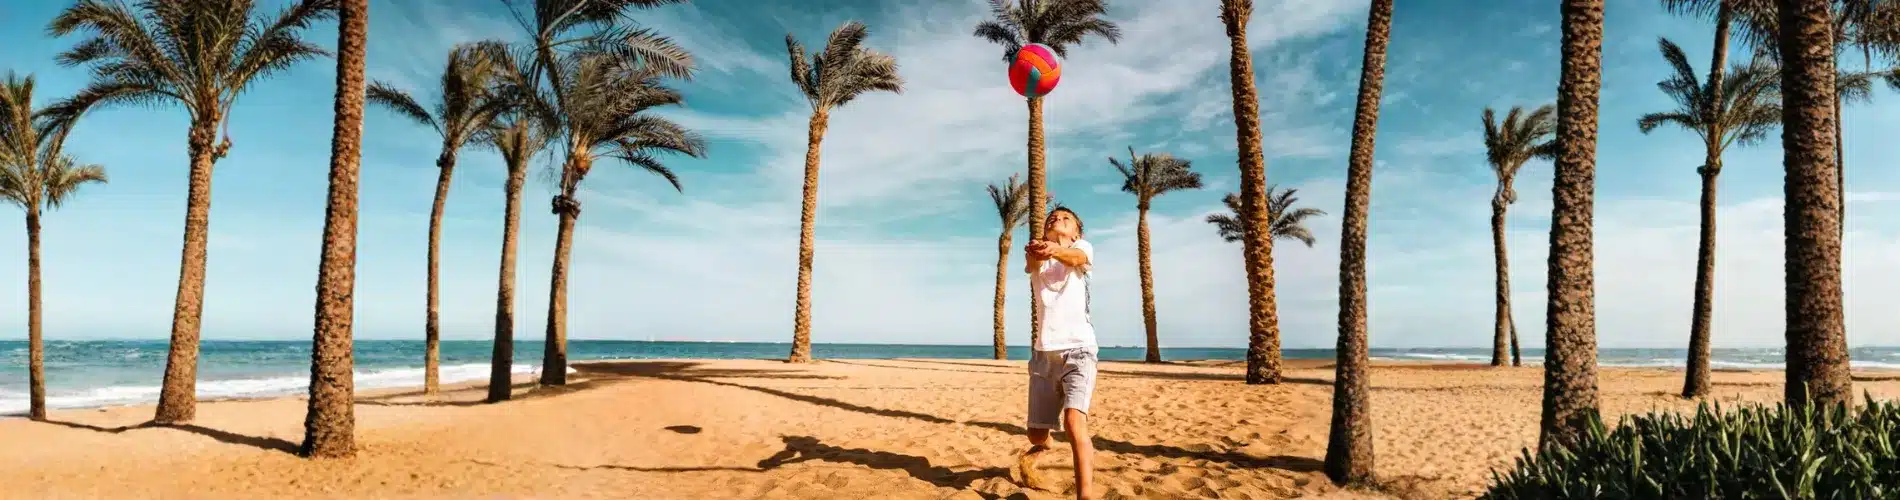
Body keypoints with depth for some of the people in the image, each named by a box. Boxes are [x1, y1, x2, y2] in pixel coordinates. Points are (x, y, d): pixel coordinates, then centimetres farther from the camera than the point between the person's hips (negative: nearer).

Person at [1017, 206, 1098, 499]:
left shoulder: (1083, 248, 7)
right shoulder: (1035, 256, 11)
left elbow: (1075, 257, -19)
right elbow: (1033, 262, -16)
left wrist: (1055, 250, -44)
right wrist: (1037, 251, -42)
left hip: (1077, 347, -3)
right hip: (1044, 351, 3)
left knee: (1074, 419, -25)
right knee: (1037, 433, 7)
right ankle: (1039, 448, 42)